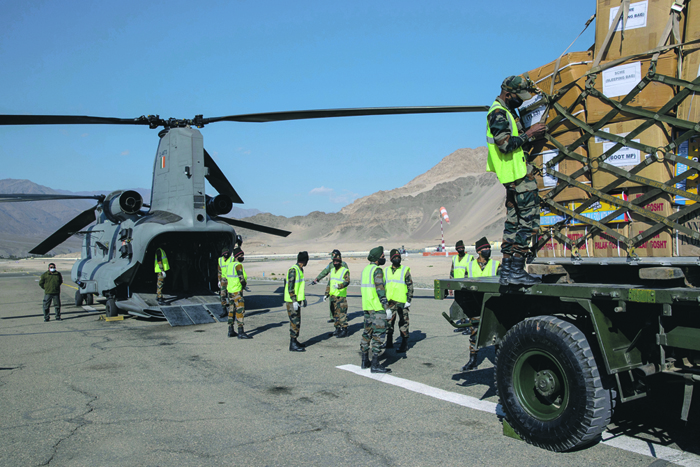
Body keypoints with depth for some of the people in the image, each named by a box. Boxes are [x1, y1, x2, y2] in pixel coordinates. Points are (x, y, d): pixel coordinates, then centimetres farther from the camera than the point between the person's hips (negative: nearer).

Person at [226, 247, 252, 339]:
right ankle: (241, 332, -10)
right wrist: (244, 284, -2)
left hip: (230, 291, 9)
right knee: (240, 311, -8)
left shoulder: (230, 265, 12)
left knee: (231, 311, 14)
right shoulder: (238, 265, -15)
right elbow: (241, 278, -21)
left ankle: (231, 331, 19)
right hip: (237, 292, -9)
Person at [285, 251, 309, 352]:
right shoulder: (293, 270, -18)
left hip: (296, 300, 10)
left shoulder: (300, 270, 12)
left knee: (297, 322, 15)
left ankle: (295, 341, 25)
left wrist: (303, 298, 23)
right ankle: (293, 345, -3)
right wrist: (294, 301, -23)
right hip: (292, 301, -10)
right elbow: (290, 287, -21)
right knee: (295, 322, -7)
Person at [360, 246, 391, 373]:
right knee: (378, 333, -6)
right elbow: (380, 289, -20)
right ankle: (375, 365, -7)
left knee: (367, 332, 15)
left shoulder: (365, 269, 14)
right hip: (377, 307, -9)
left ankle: (365, 361, 21)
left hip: (367, 306, 9)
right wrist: (387, 307, -19)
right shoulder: (377, 270, -14)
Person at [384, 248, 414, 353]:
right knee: (388, 322, 8)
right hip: (389, 301, 4)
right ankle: (389, 343, 20)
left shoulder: (405, 270, 1)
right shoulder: (386, 271, 11)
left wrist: (409, 300, -7)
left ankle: (404, 344, 10)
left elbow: (410, 286, -1)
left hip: (402, 301, -4)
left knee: (403, 323, 1)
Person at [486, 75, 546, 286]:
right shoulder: (499, 113, -12)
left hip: (515, 176, 11)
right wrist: (529, 135, -15)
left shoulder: (505, 112, 21)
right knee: (529, 220, -9)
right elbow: (505, 145, -22)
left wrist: (532, 134, 16)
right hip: (517, 175, -11)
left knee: (513, 222, 11)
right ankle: (516, 270, -6)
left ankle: (507, 271, 14)